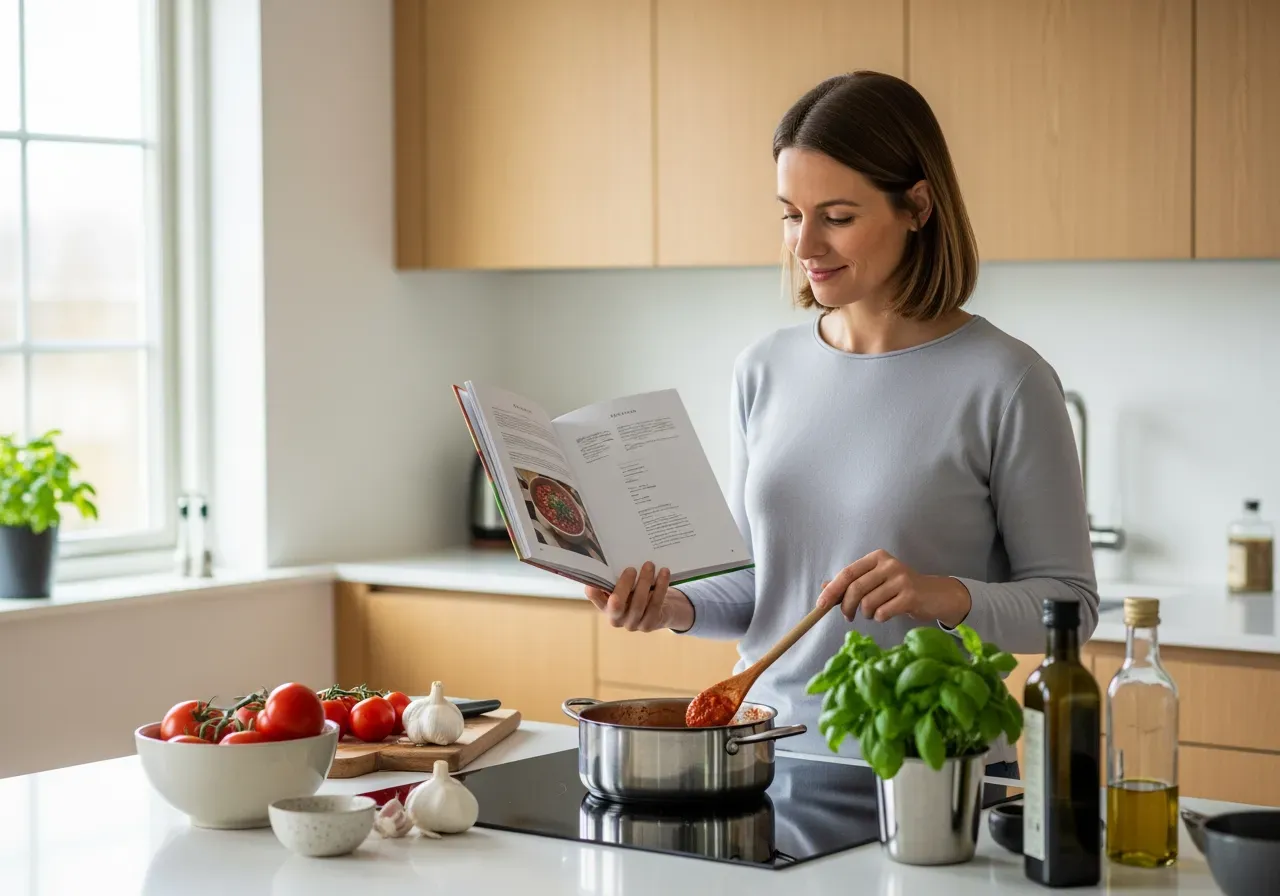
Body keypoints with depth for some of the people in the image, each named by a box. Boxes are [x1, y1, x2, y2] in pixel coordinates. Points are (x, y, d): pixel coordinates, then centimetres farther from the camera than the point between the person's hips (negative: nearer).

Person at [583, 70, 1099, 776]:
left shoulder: (1003, 381, -11)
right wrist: (678, 607, -6)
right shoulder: (764, 372, 6)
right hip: (769, 751, 4)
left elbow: (1069, 603, -7)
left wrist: (949, 596, -23)